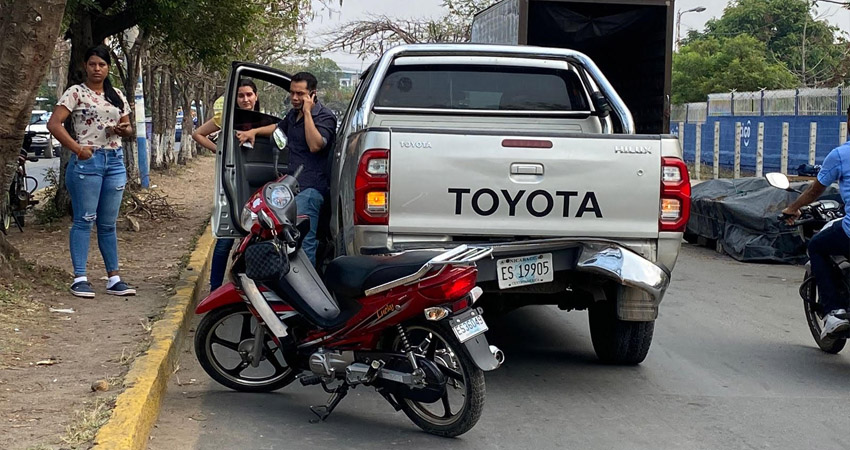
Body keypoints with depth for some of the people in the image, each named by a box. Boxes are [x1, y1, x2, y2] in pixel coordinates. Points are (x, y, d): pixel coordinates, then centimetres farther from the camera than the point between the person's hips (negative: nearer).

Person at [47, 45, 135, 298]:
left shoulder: (117, 96, 15)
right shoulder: (76, 93, -2)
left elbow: (129, 130, 21)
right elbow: (54, 124, -11)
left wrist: (124, 130, -3)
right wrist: (77, 149, -15)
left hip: (115, 161, 5)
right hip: (87, 161, -5)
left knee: (108, 224, 9)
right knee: (84, 220, -5)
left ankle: (113, 278, 12)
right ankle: (79, 279, -2)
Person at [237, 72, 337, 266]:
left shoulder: (325, 117, -8)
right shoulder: (294, 114, 19)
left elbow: (315, 145, -24)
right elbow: (279, 127, 41)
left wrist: (307, 112, -19)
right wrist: (254, 131, 28)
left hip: (310, 188, -9)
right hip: (292, 184, 9)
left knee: (303, 241, -16)